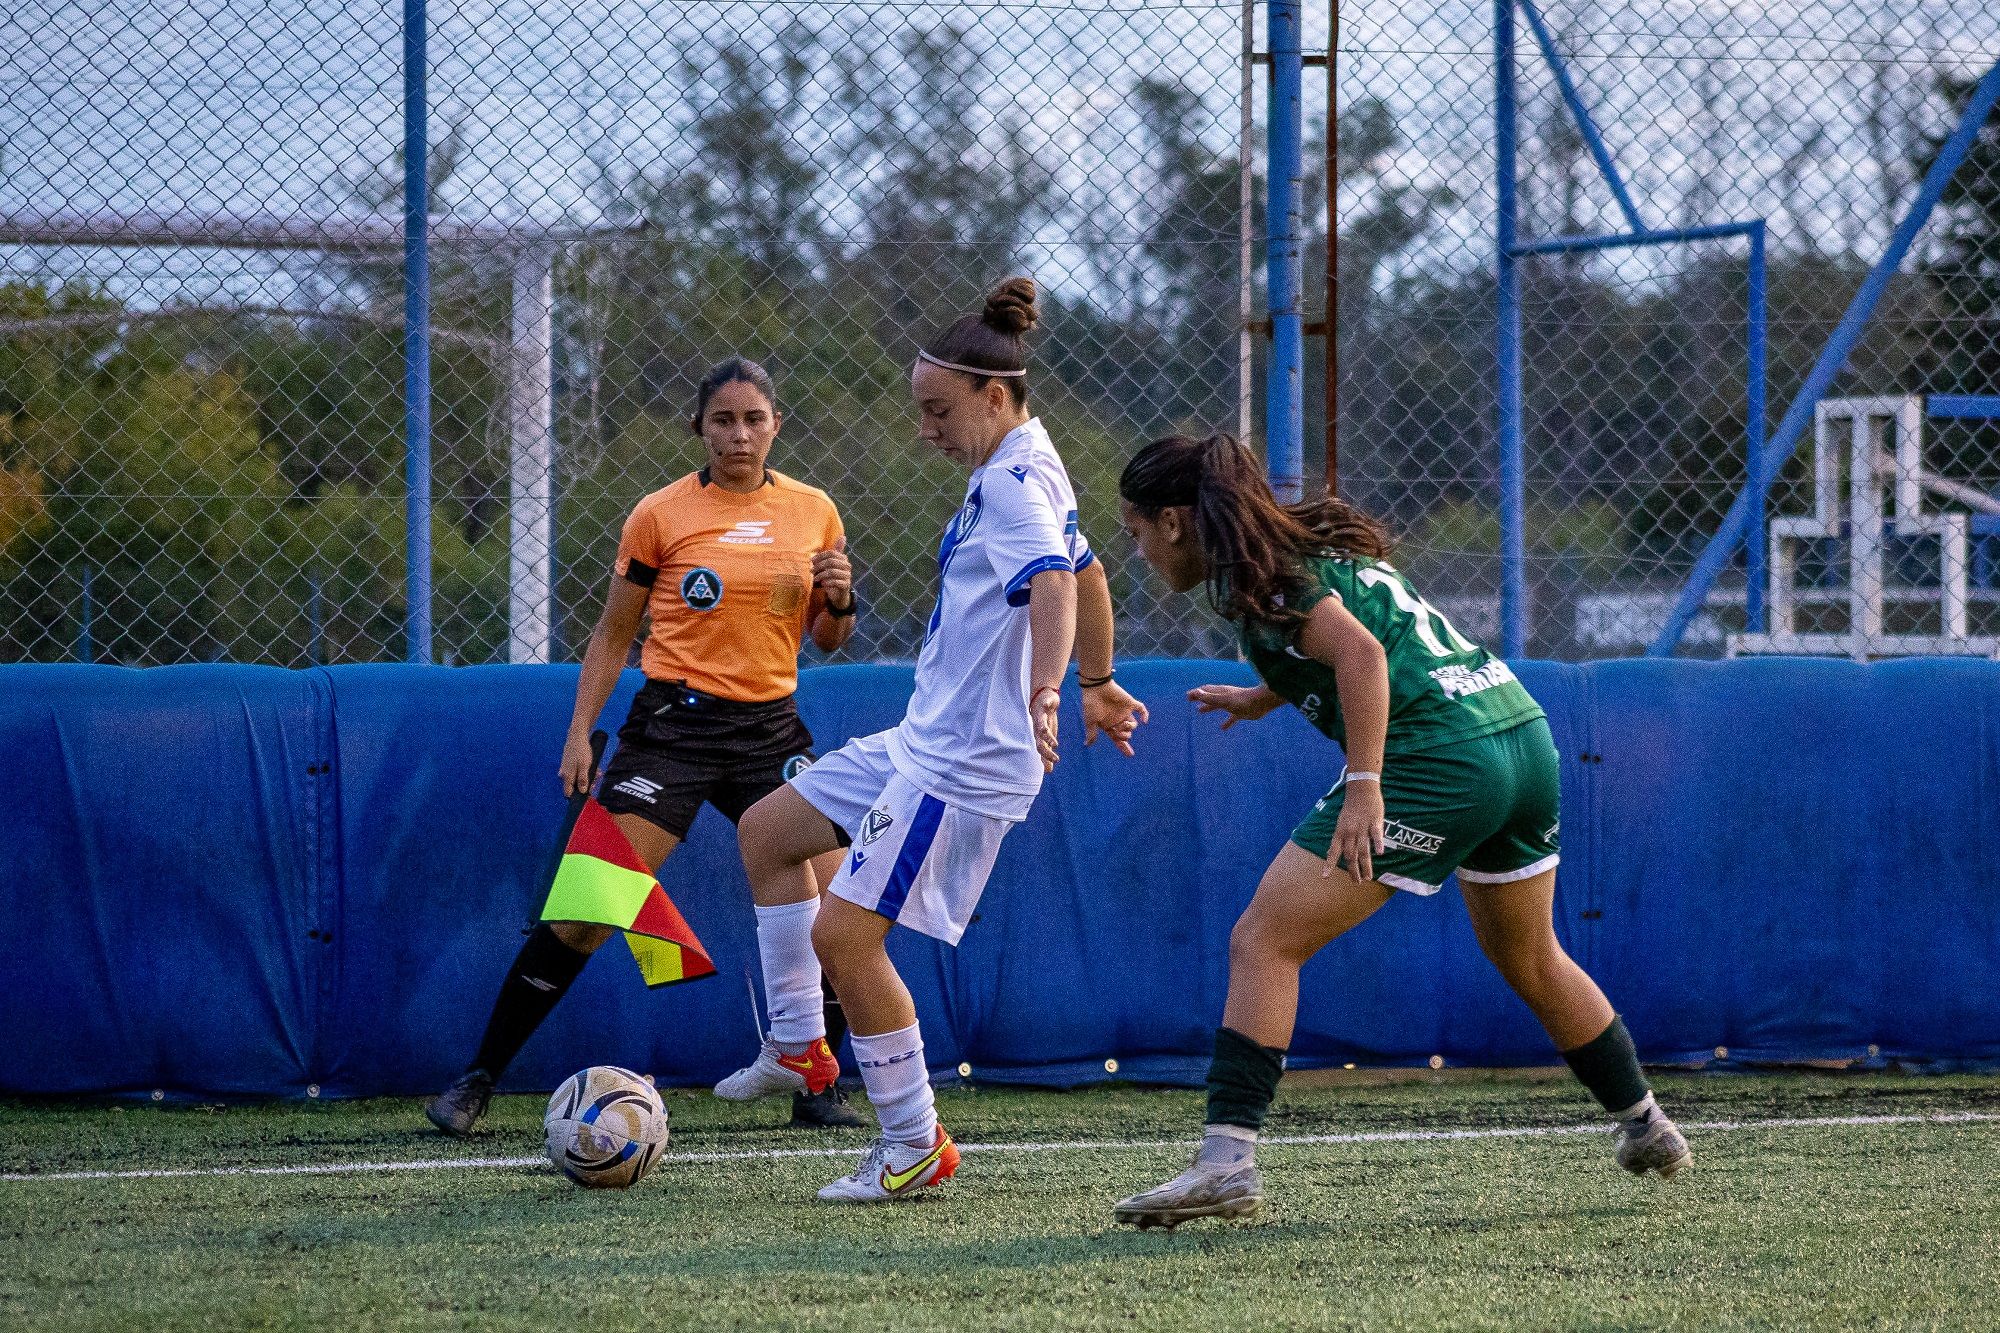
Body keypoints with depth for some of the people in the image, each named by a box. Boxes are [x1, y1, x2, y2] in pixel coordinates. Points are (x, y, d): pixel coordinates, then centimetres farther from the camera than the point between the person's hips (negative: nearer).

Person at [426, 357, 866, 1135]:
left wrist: (839, 600, -6)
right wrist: (580, 732, -3)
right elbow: (613, 634, 6)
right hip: (673, 721, -3)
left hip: (769, 731, 3)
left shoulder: (813, 512, 7)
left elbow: (827, 641, 16)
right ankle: (476, 1082, -1)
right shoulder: (660, 516, -2)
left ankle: (817, 1092, 9)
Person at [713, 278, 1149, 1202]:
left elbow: (1055, 584, -37)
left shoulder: (1016, 485, -19)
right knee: (765, 830, 18)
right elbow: (1085, 571, 28)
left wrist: (1043, 692, -54)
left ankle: (916, 1146, 0)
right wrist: (1098, 685, 43)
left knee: (844, 933, -10)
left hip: (966, 764, -11)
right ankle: (797, 1043, 22)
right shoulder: (1015, 475, 13)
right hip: (925, 741, 11)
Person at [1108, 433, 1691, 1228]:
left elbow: (1361, 654, -21)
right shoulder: (1312, 542, 20)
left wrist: (1364, 786, -25)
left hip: (1438, 765, -9)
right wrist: (1266, 698, 43)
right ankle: (1645, 1126, 41)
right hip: (1524, 735, 9)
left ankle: (1227, 1160, -16)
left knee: (1262, 944, -7)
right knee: (1530, 962, 30)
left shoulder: (1258, 575, -6)